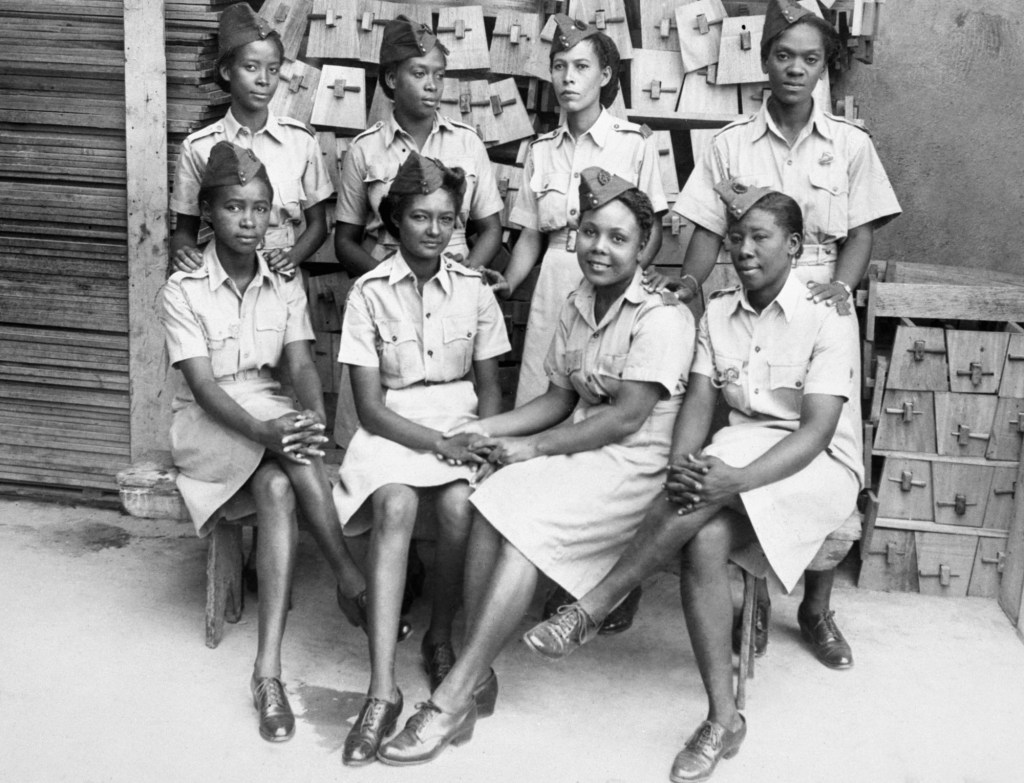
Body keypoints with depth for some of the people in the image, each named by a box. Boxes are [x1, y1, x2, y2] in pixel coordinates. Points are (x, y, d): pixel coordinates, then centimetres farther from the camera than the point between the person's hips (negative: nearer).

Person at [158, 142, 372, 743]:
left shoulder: (286, 287, 8)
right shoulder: (183, 290, -4)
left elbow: (302, 365, -4)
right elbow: (203, 384, -15)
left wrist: (315, 417, -28)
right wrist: (264, 430, -32)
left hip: (275, 413, 3)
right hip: (210, 424, -2)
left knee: (278, 491, -31)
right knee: (287, 477, -35)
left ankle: (269, 671, -34)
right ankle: (354, 584, -24)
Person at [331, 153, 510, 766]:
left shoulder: (474, 290, 5)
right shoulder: (370, 293, -2)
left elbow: (490, 387, 10)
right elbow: (371, 405, -6)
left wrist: (481, 440, -10)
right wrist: (438, 443, -18)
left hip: (461, 424, 2)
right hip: (393, 428, -1)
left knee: (460, 504, -31)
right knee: (395, 504, -33)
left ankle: (441, 638, -4)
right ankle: (383, 689, -36)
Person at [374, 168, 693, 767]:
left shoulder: (663, 318, -10)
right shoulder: (577, 307, 15)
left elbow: (627, 417, -16)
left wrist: (532, 446, -14)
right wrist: (489, 428, 1)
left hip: (634, 463, -7)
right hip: (578, 450, 7)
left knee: (524, 522, -29)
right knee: (491, 508, -22)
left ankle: (453, 697, -24)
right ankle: (478, 678, -21)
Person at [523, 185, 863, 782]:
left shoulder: (828, 314, -9)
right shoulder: (718, 313, 8)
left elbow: (816, 429, -18)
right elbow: (699, 403, -1)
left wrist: (736, 479, -34)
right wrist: (682, 466, -24)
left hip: (819, 466, -4)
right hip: (740, 453, 4)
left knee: (711, 491, -35)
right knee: (705, 541, -30)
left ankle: (594, 609, -24)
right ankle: (723, 717, -24)